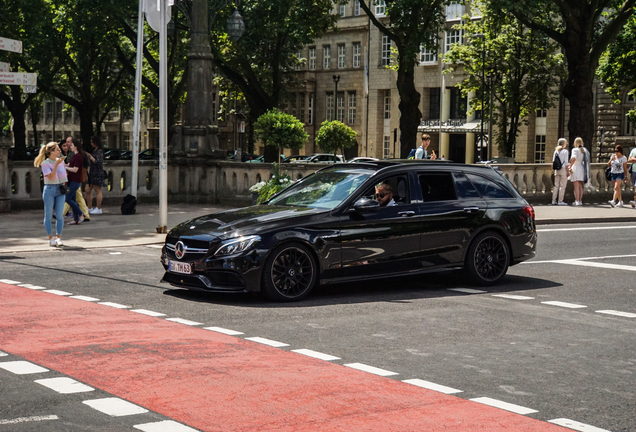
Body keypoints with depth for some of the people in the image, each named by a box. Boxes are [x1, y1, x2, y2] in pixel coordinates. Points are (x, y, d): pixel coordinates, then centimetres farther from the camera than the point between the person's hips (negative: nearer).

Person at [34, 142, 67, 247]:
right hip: (49, 189, -4)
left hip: (60, 189, 5)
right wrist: (56, 164, -21)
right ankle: (51, 238, 10)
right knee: (48, 215, 3)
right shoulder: (45, 163, -9)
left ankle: (58, 238, 10)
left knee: (60, 215, 2)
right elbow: (51, 177, -17)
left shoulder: (61, 161, 7)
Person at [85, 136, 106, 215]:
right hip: (92, 173, 10)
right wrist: (88, 157, 10)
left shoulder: (99, 151, -10)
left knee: (98, 191, -4)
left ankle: (98, 208, 1)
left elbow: (97, 162, -19)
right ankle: (90, 208, 15)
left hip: (97, 174, -10)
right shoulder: (94, 151, 18)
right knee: (88, 191, 9)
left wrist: (90, 157, -10)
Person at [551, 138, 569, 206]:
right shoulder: (565, 151, -7)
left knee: (556, 185, 9)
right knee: (562, 186, -2)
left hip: (557, 170, 6)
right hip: (563, 169, -6)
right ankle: (560, 201, -5)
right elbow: (566, 162, -10)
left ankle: (554, 200, 7)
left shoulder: (556, 151, 9)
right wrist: (567, 171, -7)